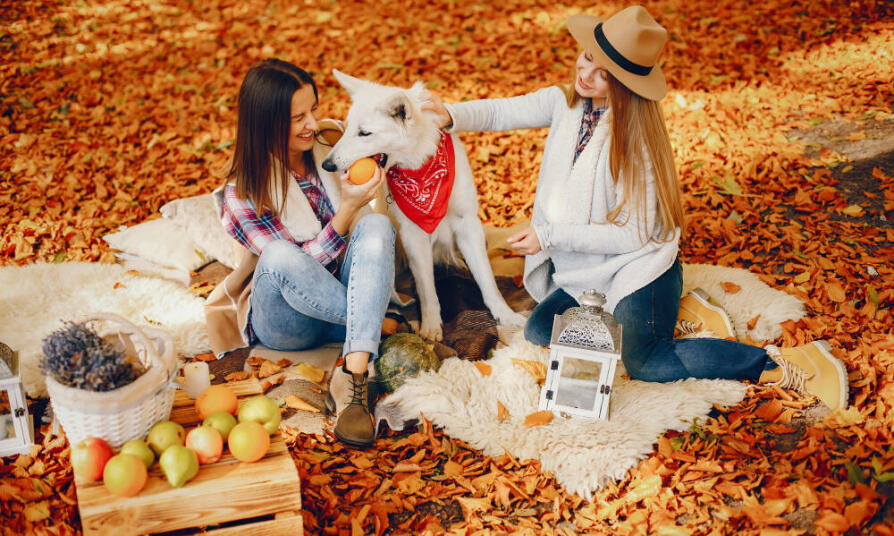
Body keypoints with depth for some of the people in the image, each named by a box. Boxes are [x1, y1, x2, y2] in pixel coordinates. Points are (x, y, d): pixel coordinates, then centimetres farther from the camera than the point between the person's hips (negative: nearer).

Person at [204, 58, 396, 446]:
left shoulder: (333, 142, -2)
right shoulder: (242, 194, -14)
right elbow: (302, 263, -18)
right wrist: (349, 208, -28)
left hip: (343, 295, 4)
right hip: (287, 322, -3)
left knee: (377, 224, -28)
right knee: (280, 256, -37)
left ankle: (352, 377, -43)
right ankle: (377, 322, -20)